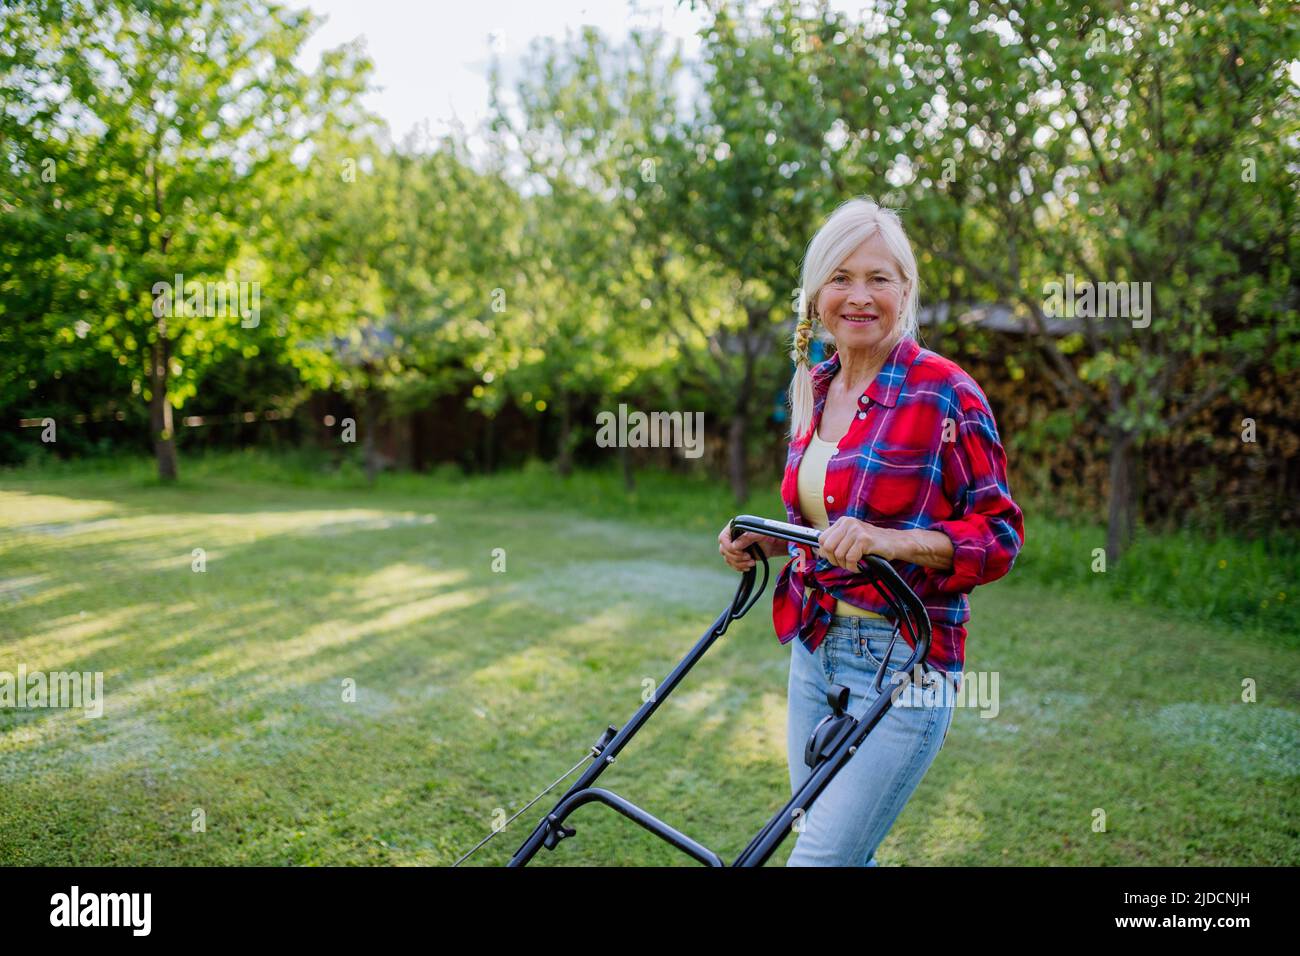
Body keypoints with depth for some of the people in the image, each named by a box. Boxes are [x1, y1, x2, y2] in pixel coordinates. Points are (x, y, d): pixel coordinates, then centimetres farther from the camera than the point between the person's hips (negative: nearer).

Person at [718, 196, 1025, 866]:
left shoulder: (946, 395, -13)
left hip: (901, 664, -7)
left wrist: (889, 540, -25)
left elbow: (1000, 533, -11)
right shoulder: (814, 389, 8)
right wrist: (764, 543, 2)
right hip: (815, 649, 7)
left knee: (819, 858, -7)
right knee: (840, 849, 19)